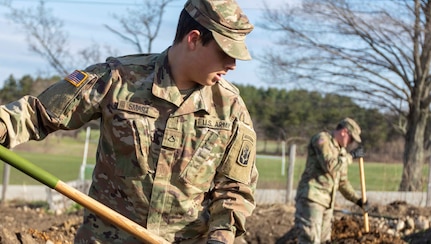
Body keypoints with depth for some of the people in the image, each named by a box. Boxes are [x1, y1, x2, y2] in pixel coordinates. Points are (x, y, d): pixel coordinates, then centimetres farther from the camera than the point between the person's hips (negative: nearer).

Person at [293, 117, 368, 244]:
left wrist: (357, 200, 15)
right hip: (311, 198, -9)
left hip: (327, 202, 9)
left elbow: (342, 181, 25)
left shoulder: (342, 151, 19)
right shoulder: (321, 139, -6)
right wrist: (351, 156, -10)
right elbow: (329, 165, -20)